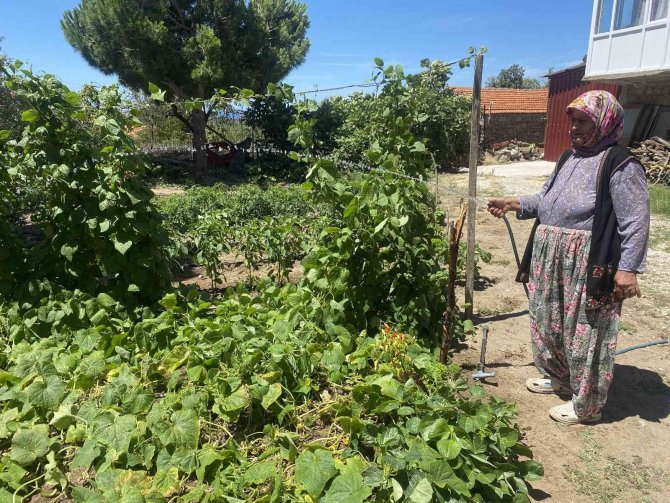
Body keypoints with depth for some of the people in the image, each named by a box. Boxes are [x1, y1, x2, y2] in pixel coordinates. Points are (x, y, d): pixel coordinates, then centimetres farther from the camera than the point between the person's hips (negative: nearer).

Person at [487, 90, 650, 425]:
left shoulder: (620, 164, -12)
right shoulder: (569, 158, 13)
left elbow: (635, 221, -15)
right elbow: (546, 200, 19)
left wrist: (628, 268, -19)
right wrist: (514, 204, 5)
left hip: (589, 265, -8)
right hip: (551, 258, 9)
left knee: (585, 333, 4)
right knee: (550, 323, 20)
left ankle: (586, 405, 21)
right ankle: (558, 377, 43)